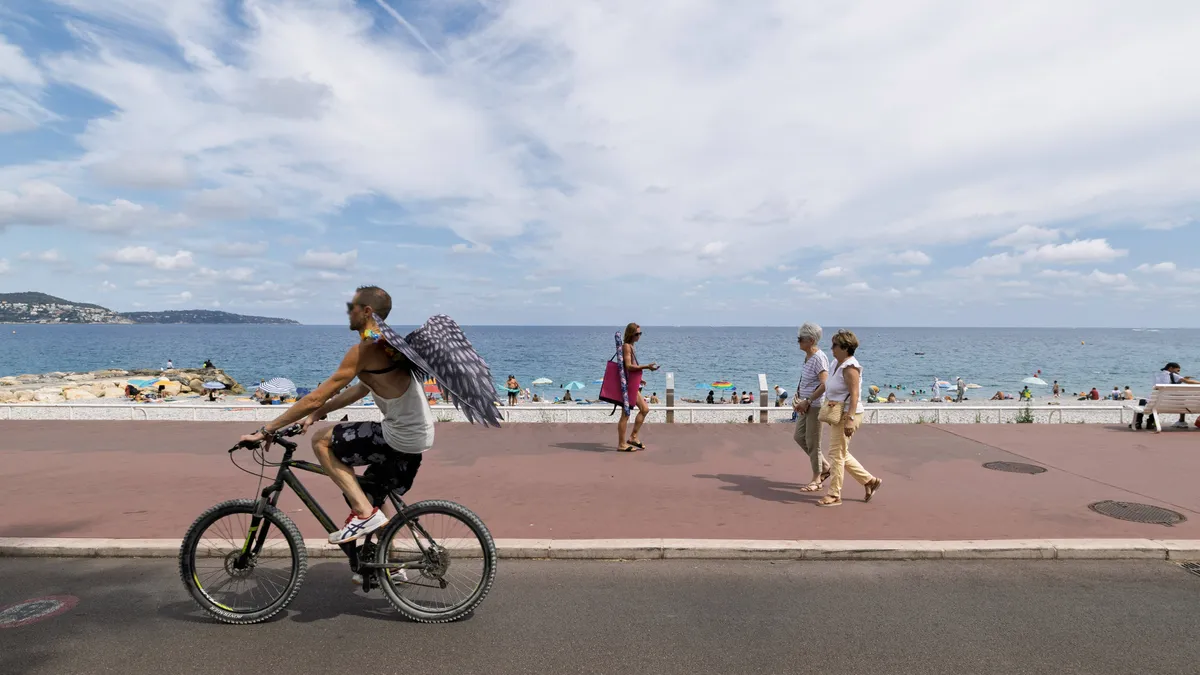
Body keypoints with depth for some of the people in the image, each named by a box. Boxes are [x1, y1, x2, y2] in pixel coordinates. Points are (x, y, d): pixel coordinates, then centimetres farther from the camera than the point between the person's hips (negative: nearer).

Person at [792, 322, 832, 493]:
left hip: (816, 405, -10)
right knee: (798, 436, 16)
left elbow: (824, 384, -26)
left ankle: (816, 479, 15)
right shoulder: (808, 356, 8)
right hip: (807, 404, 10)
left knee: (812, 442, 0)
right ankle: (825, 466, 27)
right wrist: (797, 398, 6)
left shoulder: (819, 358, -20)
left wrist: (807, 401, -22)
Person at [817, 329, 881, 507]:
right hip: (837, 415, 10)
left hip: (847, 415, -10)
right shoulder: (838, 364, 11)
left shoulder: (850, 367, -18)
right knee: (842, 454, 18)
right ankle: (870, 481, 29)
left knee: (837, 454, -3)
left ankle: (834, 495, 7)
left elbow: (854, 394, -24)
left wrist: (849, 419, -29)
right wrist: (831, 401, -2)